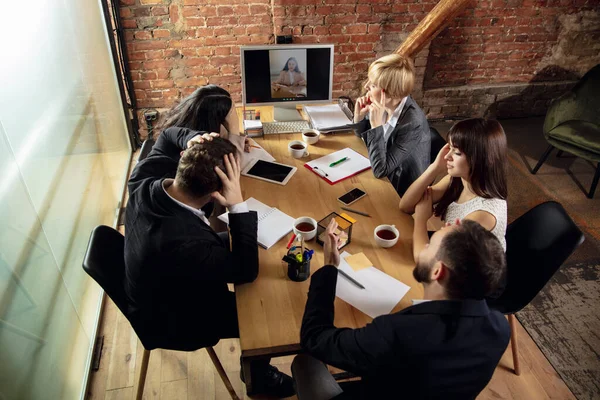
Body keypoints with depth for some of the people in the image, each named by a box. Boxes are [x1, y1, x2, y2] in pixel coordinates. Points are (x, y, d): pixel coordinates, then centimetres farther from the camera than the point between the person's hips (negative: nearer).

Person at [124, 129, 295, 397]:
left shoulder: (143, 183, -25)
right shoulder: (184, 244, -46)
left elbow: (169, 135, -3)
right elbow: (247, 270, -30)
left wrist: (191, 140, -25)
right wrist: (238, 206, -38)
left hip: (156, 292, 7)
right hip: (172, 322, -7)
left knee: (229, 241, 14)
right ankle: (258, 373, 34)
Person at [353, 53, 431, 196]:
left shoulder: (413, 123, -32)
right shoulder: (384, 105, -12)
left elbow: (380, 170, -31)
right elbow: (364, 138, 6)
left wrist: (377, 125, -36)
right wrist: (359, 116, -15)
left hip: (401, 192, -6)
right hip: (384, 179, 6)